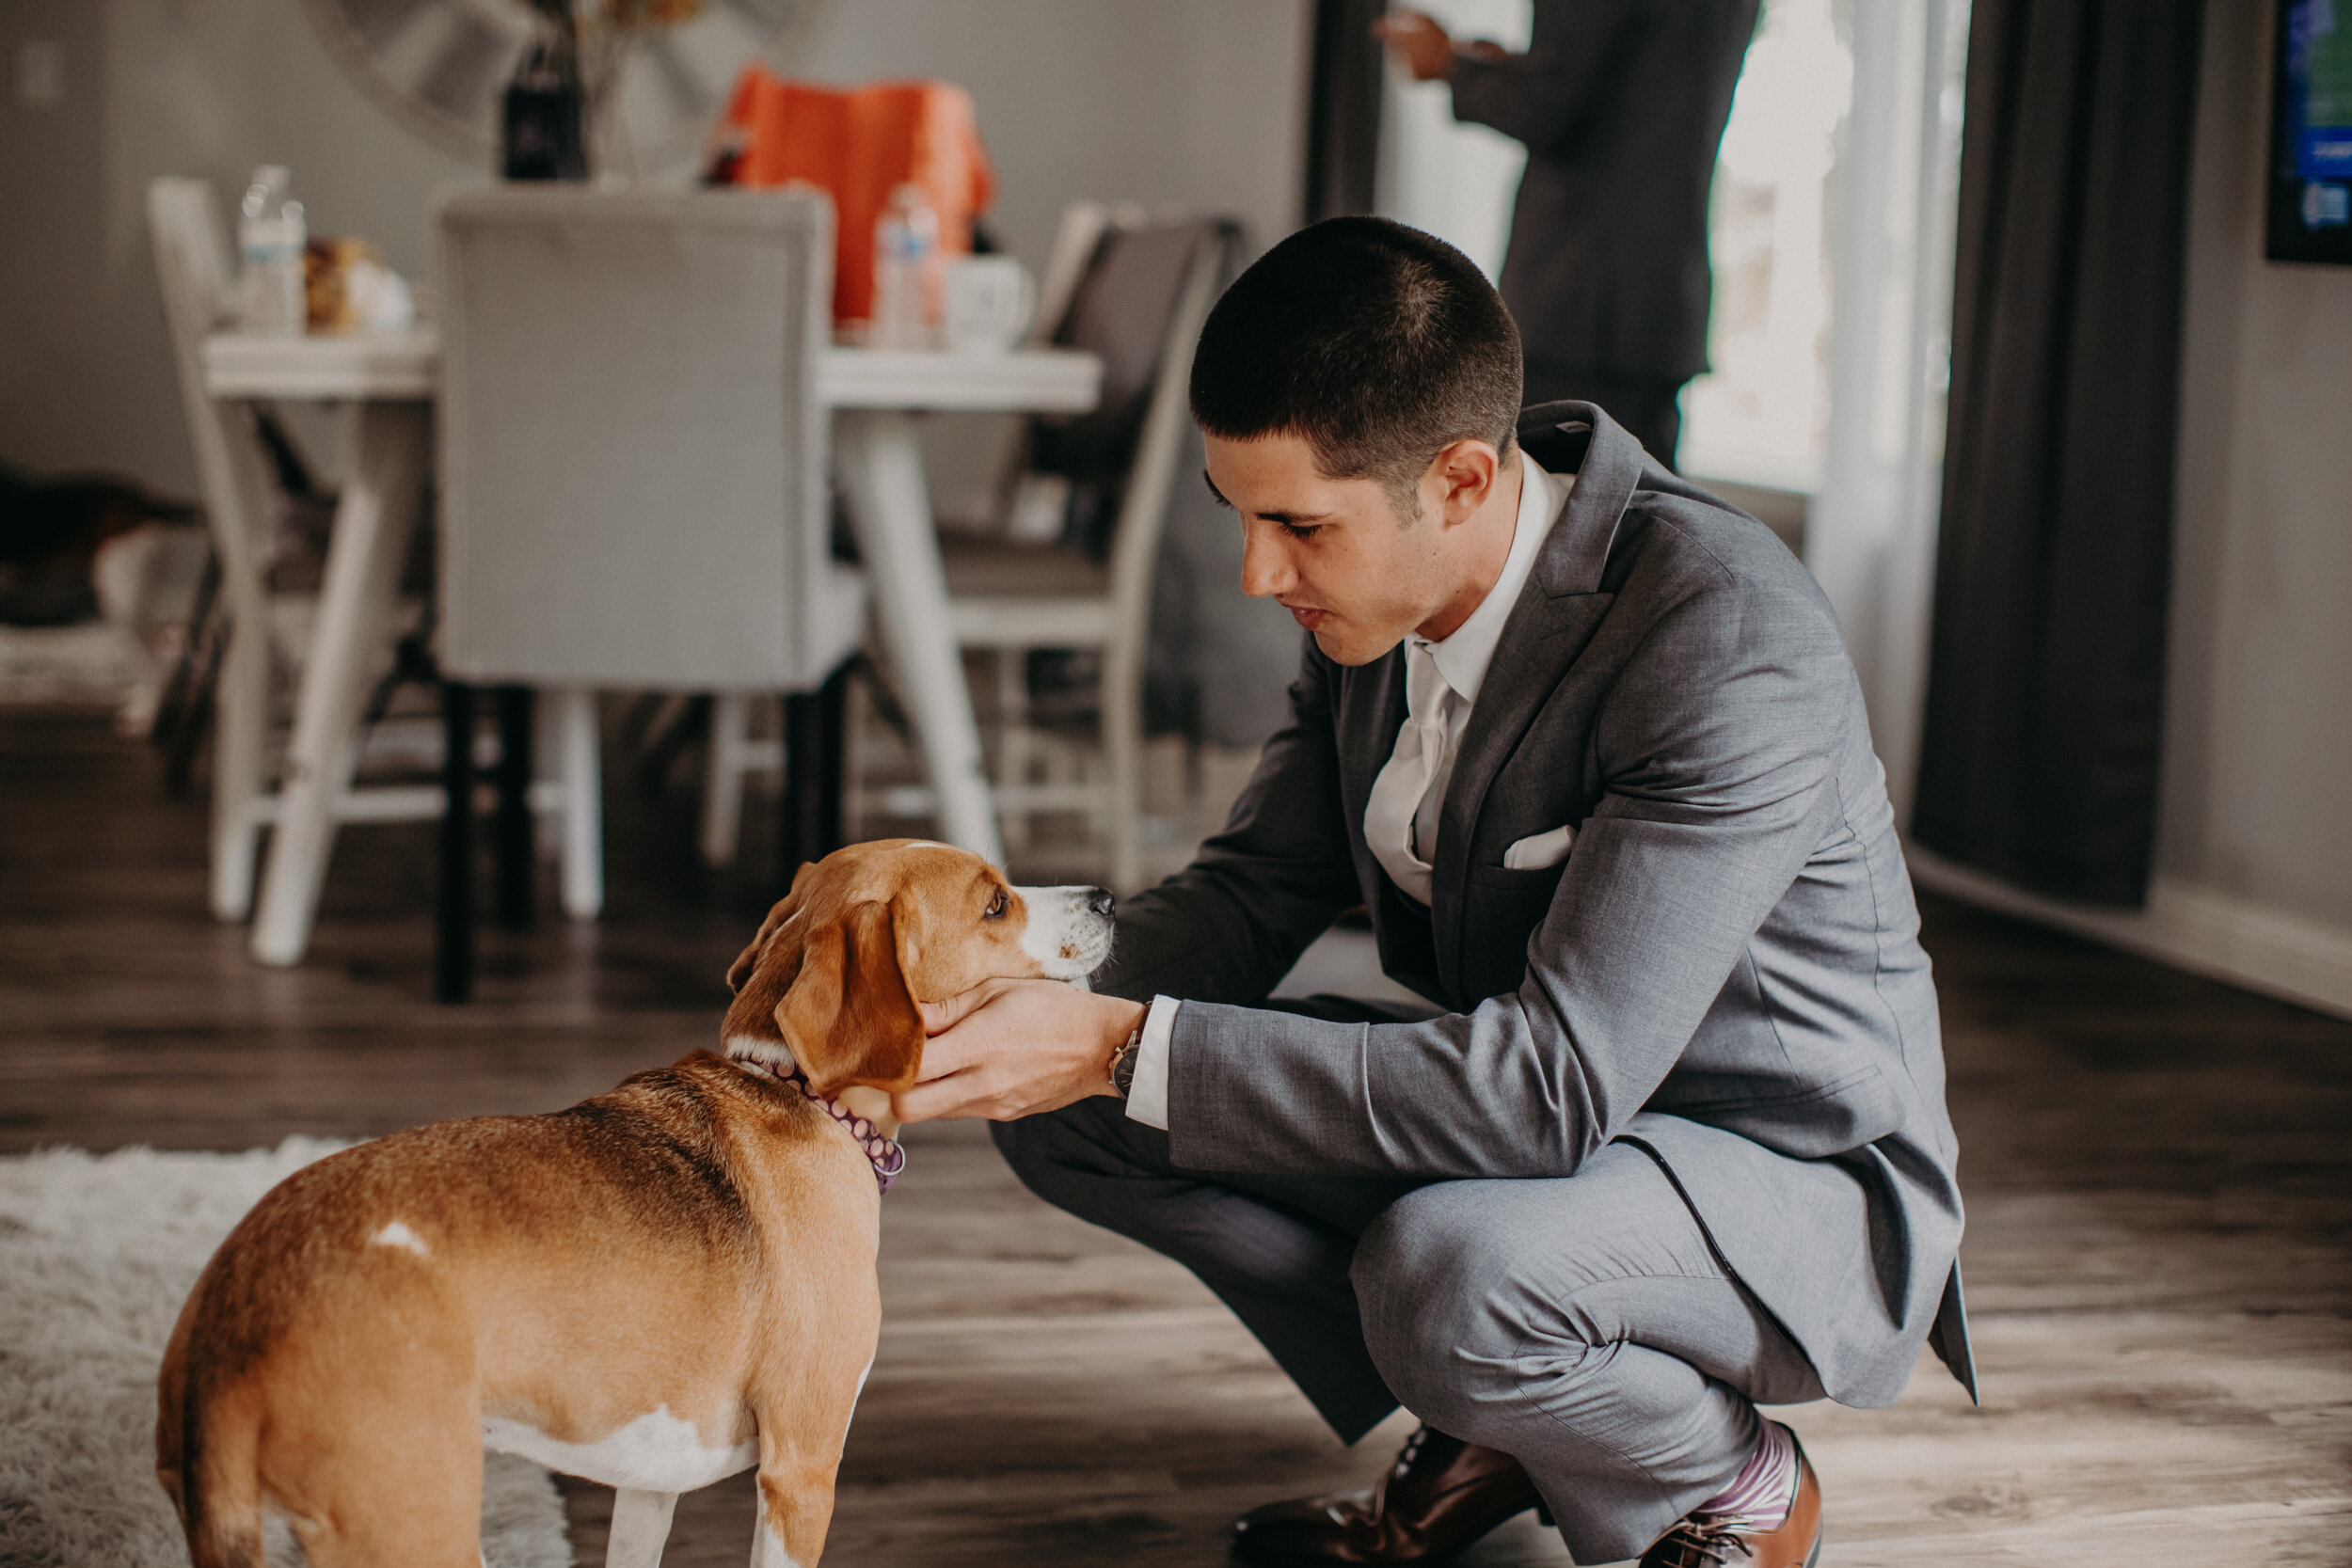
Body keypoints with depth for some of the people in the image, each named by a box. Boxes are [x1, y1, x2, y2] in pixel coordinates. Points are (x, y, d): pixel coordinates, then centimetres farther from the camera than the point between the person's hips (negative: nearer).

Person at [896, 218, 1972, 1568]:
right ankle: (1481, 1434, 8)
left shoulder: (1731, 644, -32)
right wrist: (1039, 1008, -17)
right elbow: (1259, 887, 4)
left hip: (1791, 1187, -7)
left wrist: (1128, 1048, -38)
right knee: (1068, 1107, -4)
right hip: (1543, 1094, 8)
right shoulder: (1381, 589, -7)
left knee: (1446, 1269, -37)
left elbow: (1552, 1087, -36)